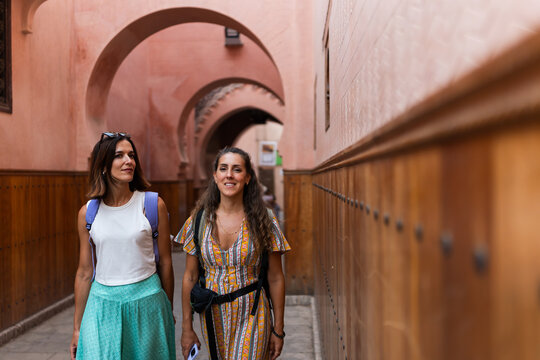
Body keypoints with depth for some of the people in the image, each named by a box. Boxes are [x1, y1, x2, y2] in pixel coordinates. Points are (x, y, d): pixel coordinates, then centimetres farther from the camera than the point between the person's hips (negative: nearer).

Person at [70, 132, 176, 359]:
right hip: (102, 304, 1)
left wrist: (168, 311, 8)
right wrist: (77, 328, 11)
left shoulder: (153, 204, -5)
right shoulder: (88, 212, 1)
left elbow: (165, 263, 2)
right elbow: (84, 273, 7)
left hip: (146, 300, -1)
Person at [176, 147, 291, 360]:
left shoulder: (263, 222, -9)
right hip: (213, 317, 2)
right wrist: (187, 329, 3)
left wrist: (278, 330, -1)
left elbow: (275, 279, -3)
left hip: (251, 318, -2)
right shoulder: (199, 221, -4)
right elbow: (190, 277, 2)